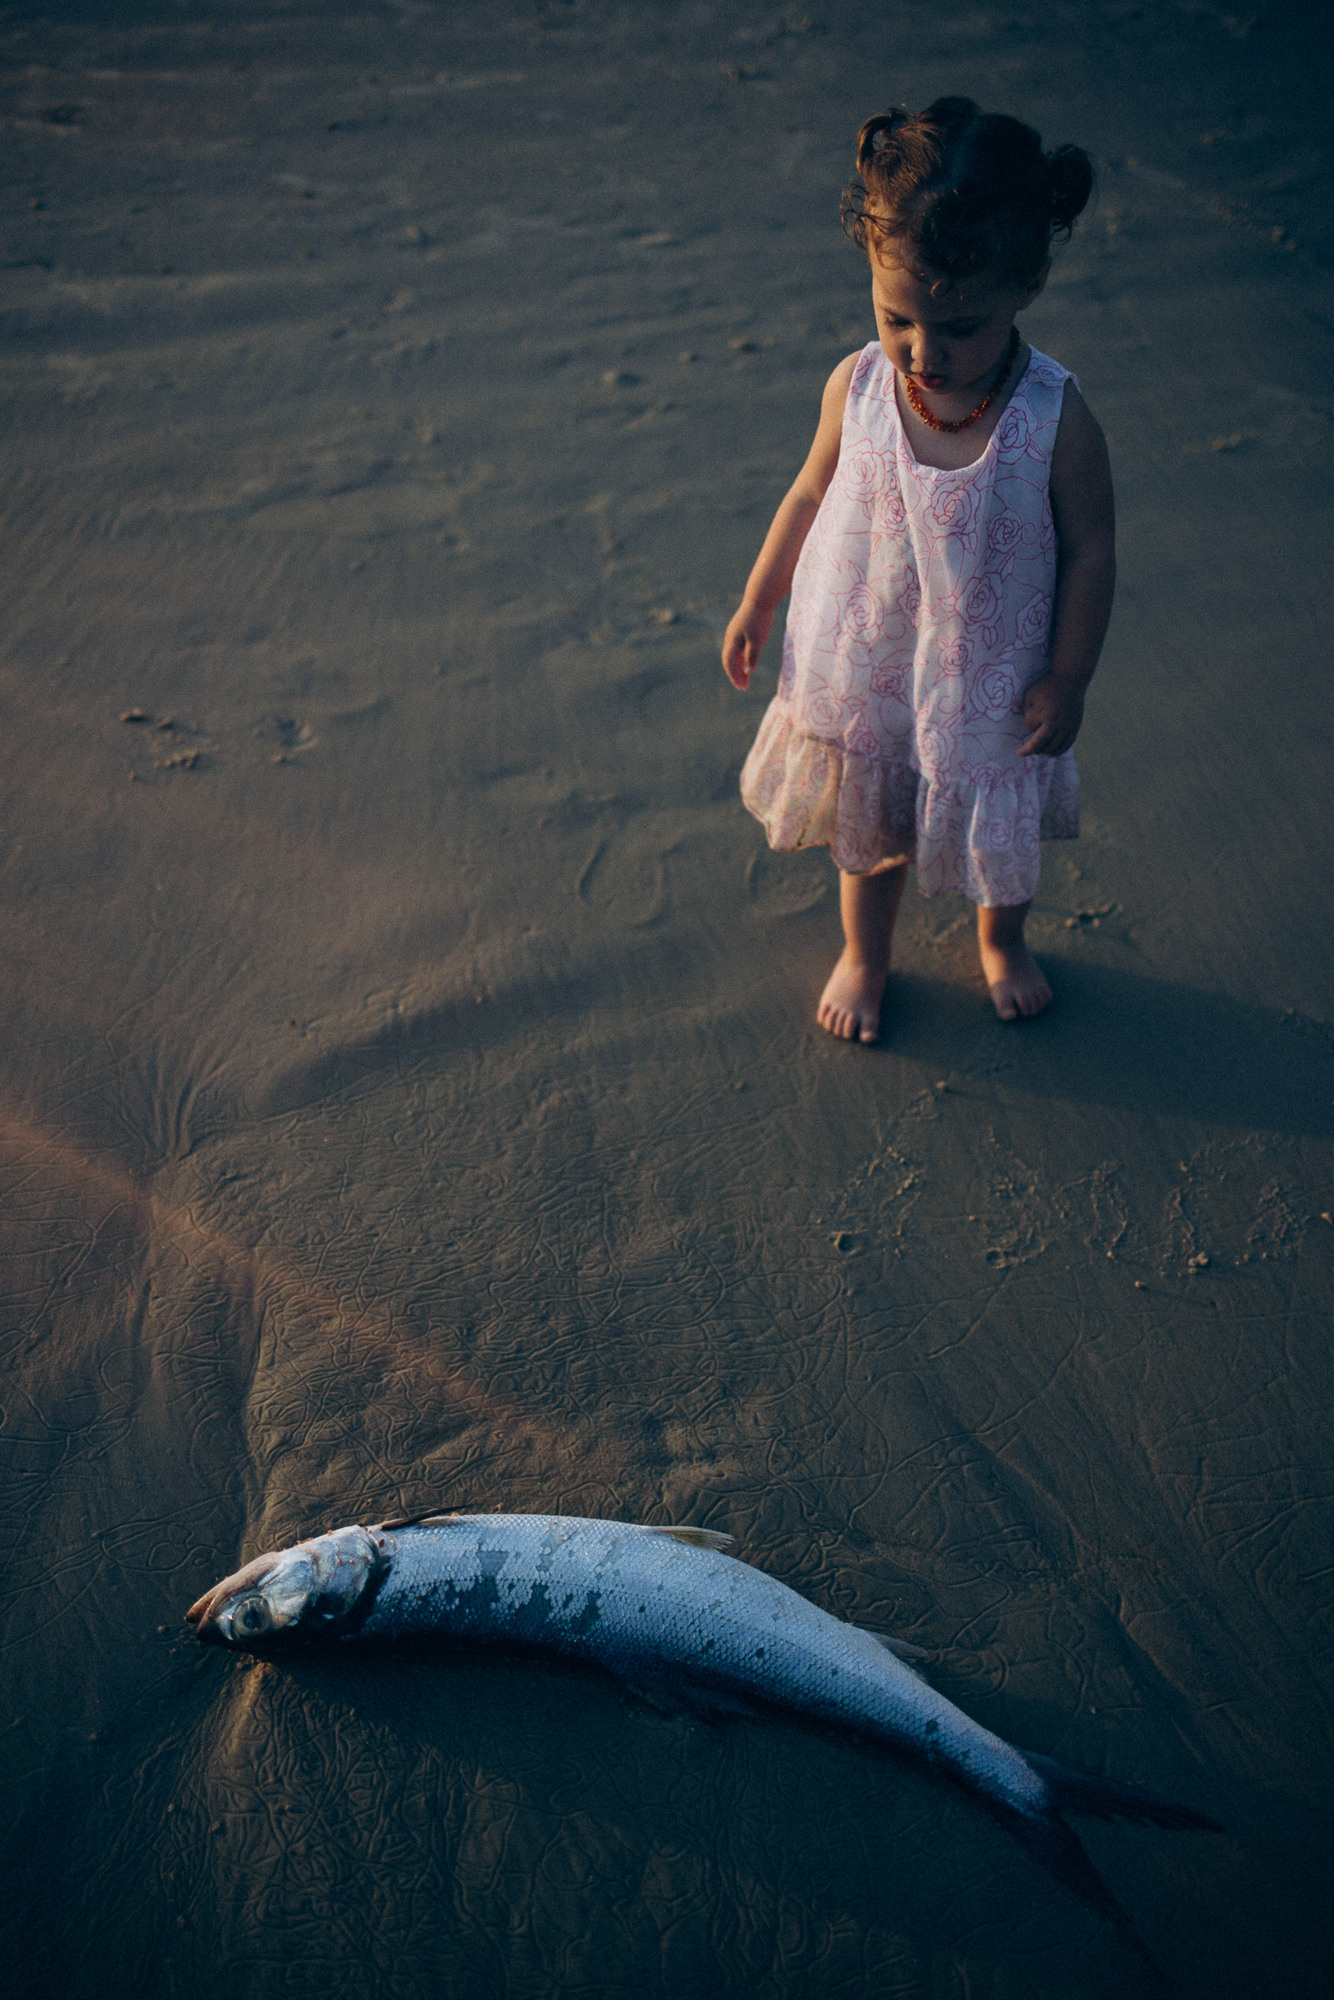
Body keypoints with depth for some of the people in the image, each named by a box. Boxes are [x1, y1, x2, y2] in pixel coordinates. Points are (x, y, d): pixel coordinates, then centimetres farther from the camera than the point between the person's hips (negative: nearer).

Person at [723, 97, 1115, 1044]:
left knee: (1003, 831, 23)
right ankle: (864, 955, 51)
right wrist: (757, 604, 8)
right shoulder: (857, 387, -17)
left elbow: (1089, 552, -13)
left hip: (991, 685, -1)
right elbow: (810, 497, -1)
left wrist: (1067, 681, -9)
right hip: (864, 674, 2)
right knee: (868, 832, 23)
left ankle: (1002, 942, 55)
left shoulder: (1056, 420, -24)